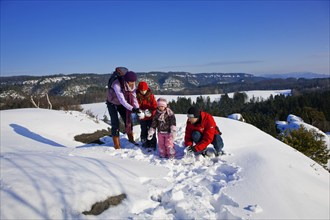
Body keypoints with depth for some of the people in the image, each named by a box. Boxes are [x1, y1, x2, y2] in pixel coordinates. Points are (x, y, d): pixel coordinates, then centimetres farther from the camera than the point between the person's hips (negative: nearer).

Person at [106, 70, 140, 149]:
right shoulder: (117, 85, -37)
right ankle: (117, 146, 0)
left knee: (128, 120, 4)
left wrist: (137, 108, -37)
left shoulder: (132, 85, -19)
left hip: (122, 104, 5)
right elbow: (121, 99, -40)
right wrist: (132, 108, -47)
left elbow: (134, 97, -22)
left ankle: (131, 140, 22)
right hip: (112, 104, -5)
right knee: (115, 124, -9)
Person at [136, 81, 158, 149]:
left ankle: (152, 145, 14)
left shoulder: (151, 95, -5)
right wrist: (139, 112, -25)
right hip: (142, 118, 1)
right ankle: (145, 144, 27)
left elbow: (155, 105, -5)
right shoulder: (137, 96, -6)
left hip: (151, 117, -1)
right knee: (144, 131, 13)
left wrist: (150, 111, -21)